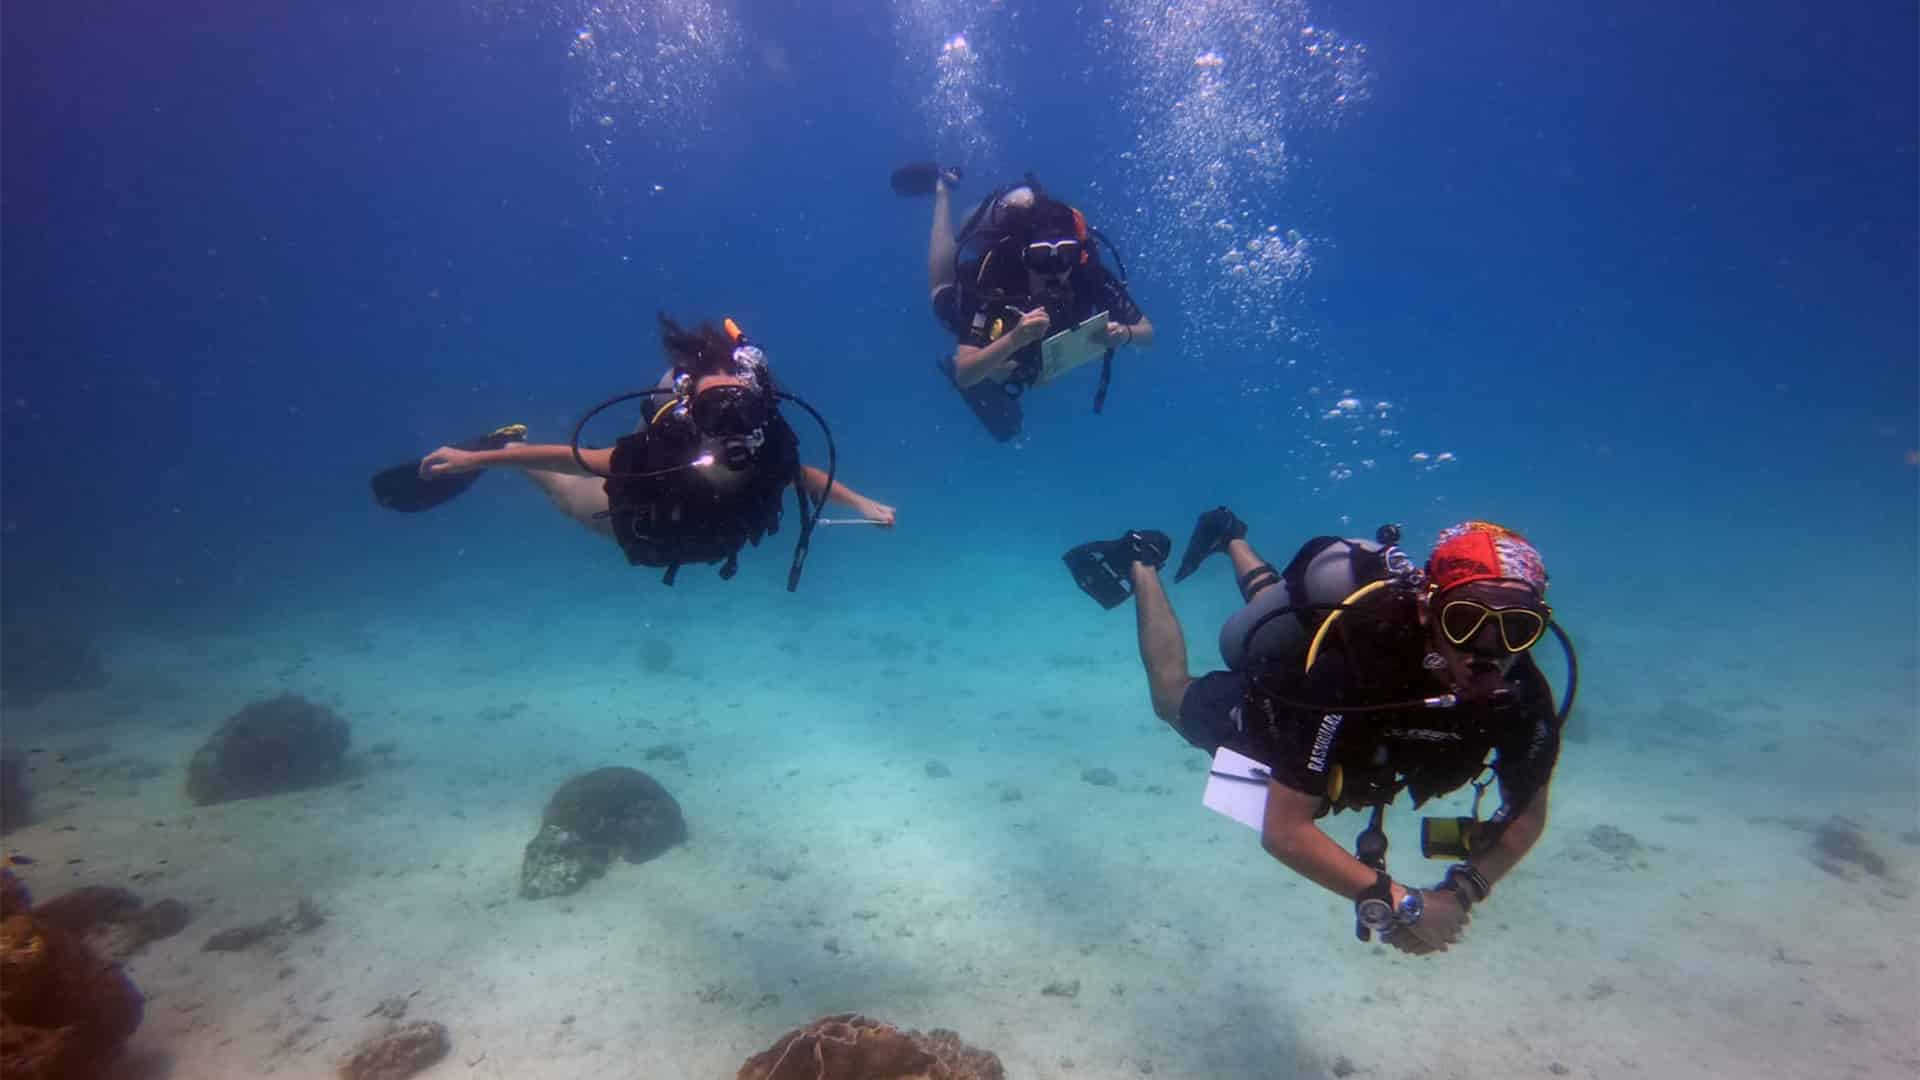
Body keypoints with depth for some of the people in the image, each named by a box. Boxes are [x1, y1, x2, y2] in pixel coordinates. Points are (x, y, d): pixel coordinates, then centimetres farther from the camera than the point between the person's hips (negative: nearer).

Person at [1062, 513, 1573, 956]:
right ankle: (1140, 562, 41)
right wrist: (1399, 903, -51)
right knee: (1173, 694, 27)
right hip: (1261, 711, -4)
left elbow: (1528, 813, -17)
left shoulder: (1522, 697, -35)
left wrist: (1465, 889, -33)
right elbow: (1283, 831, -46)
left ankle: (1229, 538, 58)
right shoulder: (1351, 676, -50)